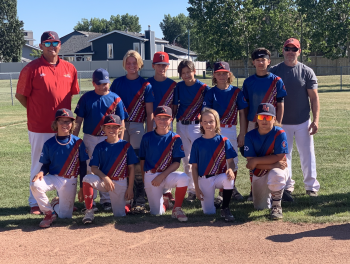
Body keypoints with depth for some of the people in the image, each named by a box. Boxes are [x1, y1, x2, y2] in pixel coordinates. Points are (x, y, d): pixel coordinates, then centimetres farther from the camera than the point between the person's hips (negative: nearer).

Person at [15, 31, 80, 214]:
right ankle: (35, 203, 18)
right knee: (39, 165, 6)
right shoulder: (32, 68, -7)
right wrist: (36, 111, 0)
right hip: (39, 128, -4)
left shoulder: (69, 68, 4)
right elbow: (20, 95, -2)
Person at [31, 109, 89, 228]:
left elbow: (83, 166, 0)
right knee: (35, 185, -31)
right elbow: (45, 164, 4)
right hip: (53, 177, 1)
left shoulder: (78, 143, -5)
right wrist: (42, 172, -20)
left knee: (65, 215, -5)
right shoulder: (49, 144, -1)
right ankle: (49, 213, -8)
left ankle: (57, 203, 33)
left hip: (69, 181, -1)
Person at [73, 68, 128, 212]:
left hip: (109, 140, 0)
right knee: (89, 169, 4)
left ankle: (106, 200, 17)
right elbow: (78, 120, 3)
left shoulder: (115, 99, 0)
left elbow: (121, 122, 2)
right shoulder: (86, 98, 0)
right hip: (89, 139, 0)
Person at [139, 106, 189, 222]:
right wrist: (145, 180, 6)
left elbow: (176, 163, -4)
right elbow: (142, 160, 8)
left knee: (183, 178, -35)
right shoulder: (147, 137, 2)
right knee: (157, 213, -7)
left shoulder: (175, 139, -1)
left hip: (167, 174, 0)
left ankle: (177, 209, -13)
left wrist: (162, 176, -15)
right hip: (150, 176, 0)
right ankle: (165, 201, 31)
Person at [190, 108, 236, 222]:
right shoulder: (197, 143, 0)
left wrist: (230, 169, -28)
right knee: (209, 212, -9)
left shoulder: (223, 141, 0)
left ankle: (225, 209, -17)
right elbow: (194, 167, 1)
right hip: (204, 180, 0)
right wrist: (196, 187, -6)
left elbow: (231, 161, -3)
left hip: (219, 176, 0)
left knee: (229, 178, -36)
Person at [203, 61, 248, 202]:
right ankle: (221, 191, 11)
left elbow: (242, 114, 4)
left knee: (233, 161, 8)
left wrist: (242, 134, 0)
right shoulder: (210, 93, -1)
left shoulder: (236, 92, 2)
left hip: (231, 130, 1)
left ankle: (232, 189, 25)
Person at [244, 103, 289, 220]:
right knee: (260, 207, 5)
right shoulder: (250, 136, -10)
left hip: (277, 169, -3)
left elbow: (279, 158, -22)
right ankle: (267, 193, 40)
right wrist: (273, 164, -26)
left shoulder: (279, 133, -16)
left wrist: (256, 160, -21)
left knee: (275, 175, -40)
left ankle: (277, 205, -13)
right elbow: (250, 162, -16)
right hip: (259, 173, 3)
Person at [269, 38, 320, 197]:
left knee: (307, 154, 4)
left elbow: (314, 97, -1)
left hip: (303, 122, 0)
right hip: (281, 123, 1)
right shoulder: (274, 71, 1)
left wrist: (316, 120, -9)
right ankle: (287, 185, 20)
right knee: (283, 155, 8)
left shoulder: (307, 72, 0)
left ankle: (311, 186, 15)